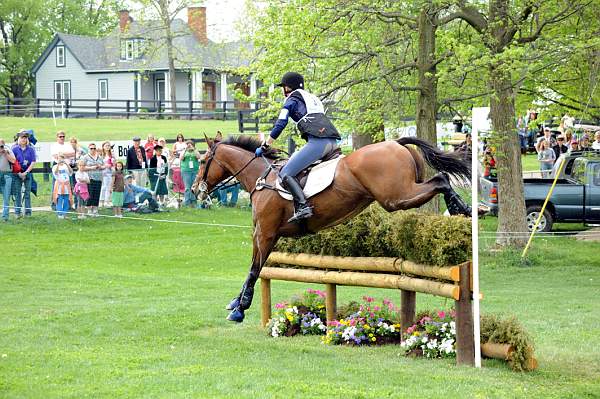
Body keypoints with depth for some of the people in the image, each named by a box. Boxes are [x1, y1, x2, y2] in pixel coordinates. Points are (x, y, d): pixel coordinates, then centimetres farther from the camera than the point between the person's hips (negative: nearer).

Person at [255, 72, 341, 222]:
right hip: (332, 142, 9)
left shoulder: (292, 100, 9)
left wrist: (264, 146, 11)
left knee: (286, 173, -9)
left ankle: (303, 206, -25)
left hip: (317, 141, -8)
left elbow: (279, 125, 3)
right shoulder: (313, 98, 32)